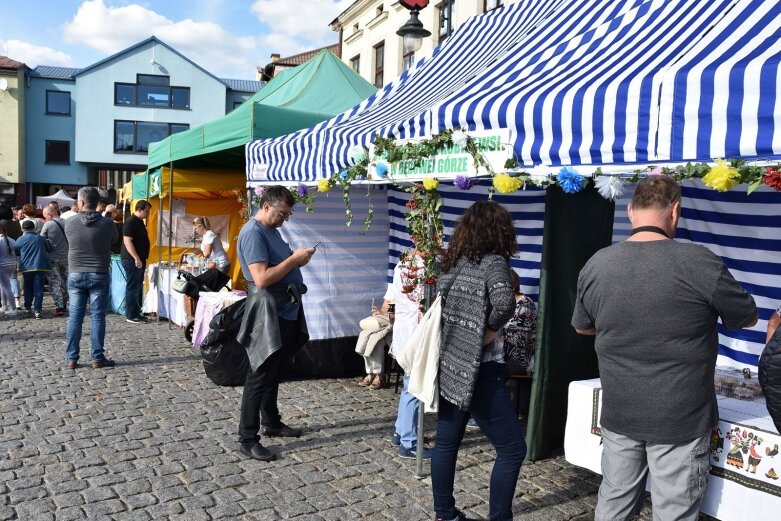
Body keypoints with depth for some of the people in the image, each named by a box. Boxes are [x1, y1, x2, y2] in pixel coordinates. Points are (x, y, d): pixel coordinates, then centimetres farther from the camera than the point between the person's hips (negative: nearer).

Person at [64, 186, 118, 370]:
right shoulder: (107, 223, -9)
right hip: (99, 275, -1)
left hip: (75, 274, 2)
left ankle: (71, 358, 11)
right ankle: (98, 358, 6)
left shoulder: (69, 222, -5)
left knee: (75, 316, 7)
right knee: (97, 316, 3)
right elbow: (114, 240, 10)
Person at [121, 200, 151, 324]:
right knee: (132, 287, -6)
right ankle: (131, 316, -2)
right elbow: (127, 241, -22)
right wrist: (136, 258, -24)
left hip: (139, 259, 10)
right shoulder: (131, 222, -15)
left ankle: (136, 312, 20)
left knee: (138, 287, 13)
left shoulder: (139, 222, 15)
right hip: (132, 260, -10)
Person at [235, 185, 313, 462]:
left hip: (286, 312, 10)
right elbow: (262, 278, -25)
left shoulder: (271, 230, 14)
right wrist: (294, 259, -19)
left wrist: (298, 260, 6)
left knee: (274, 372, 19)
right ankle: (247, 440, 4)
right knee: (260, 376, -4)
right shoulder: (252, 233, -16)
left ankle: (271, 422, 33)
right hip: (268, 314, -10)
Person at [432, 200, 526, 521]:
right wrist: (491, 330, -15)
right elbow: (504, 301, -31)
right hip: (478, 371, -8)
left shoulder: (453, 262, 9)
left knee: (446, 443, 16)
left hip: (450, 366, 8)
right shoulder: (492, 262, -12)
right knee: (513, 449, 4)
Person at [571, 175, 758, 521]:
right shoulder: (699, 262, -18)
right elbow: (747, 318, -1)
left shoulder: (595, 265, -5)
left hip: (619, 415, 4)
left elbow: (582, 327, 12)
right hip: (679, 420, -4)